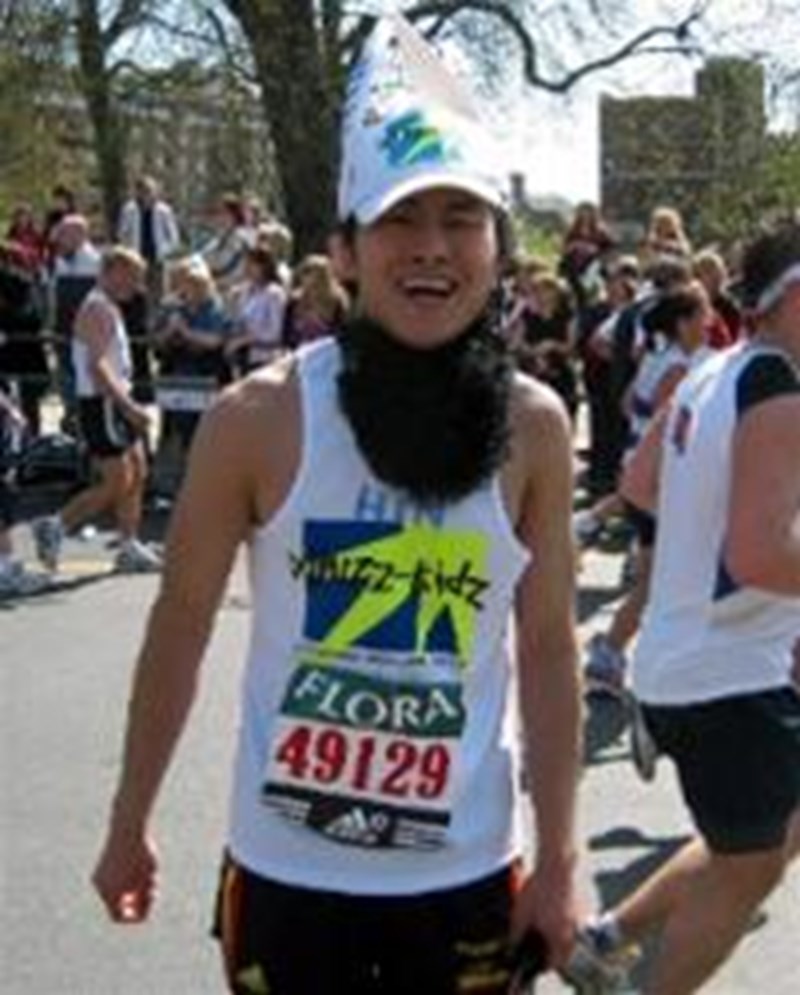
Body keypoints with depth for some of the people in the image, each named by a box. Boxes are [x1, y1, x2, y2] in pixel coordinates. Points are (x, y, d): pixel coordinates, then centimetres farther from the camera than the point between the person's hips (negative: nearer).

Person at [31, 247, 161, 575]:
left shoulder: (109, 308, 16)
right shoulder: (97, 309, -17)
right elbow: (96, 366, -27)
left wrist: (128, 406, 22)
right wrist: (128, 406, -31)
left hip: (115, 402, 10)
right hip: (101, 404, -10)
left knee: (137, 473, 11)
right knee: (117, 482, -7)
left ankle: (130, 548, 15)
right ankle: (55, 527, 1)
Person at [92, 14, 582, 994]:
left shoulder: (533, 426, -6)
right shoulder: (260, 415, -11)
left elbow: (546, 644, 0)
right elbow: (182, 620, -2)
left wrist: (559, 859, -1)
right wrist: (129, 823, 3)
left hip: (467, 874, 2)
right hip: (288, 868, -1)